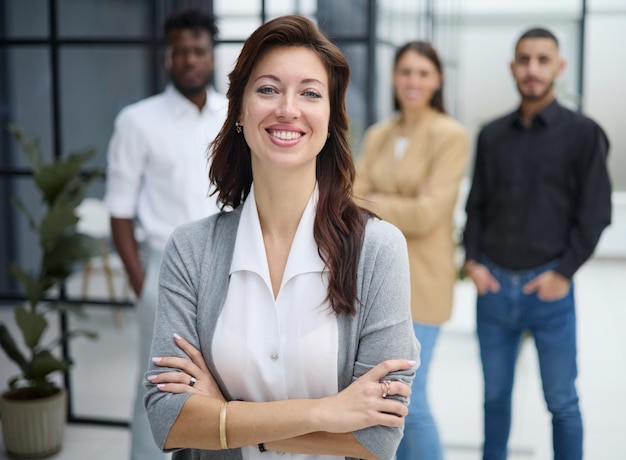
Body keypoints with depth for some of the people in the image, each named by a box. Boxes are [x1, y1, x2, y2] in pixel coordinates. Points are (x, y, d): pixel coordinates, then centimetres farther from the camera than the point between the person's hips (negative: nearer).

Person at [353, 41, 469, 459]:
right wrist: (402, 206, -16)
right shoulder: (377, 136, 10)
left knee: (409, 400, -6)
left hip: (420, 278, -6)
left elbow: (427, 214, -16)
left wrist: (369, 205, -5)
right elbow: (353, 201, 0)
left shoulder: (451, 136, -8)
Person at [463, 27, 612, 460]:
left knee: (562, 400, 6)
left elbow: (595, 212, -3)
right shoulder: (492, 135, 8)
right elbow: (477, 205, 12)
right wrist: (473, 261, -1)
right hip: (493, 285, 3)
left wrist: (564, 273, -10)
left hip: (548, 286, -3)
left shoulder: (583, 133, -1)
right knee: (496, 395, 12)